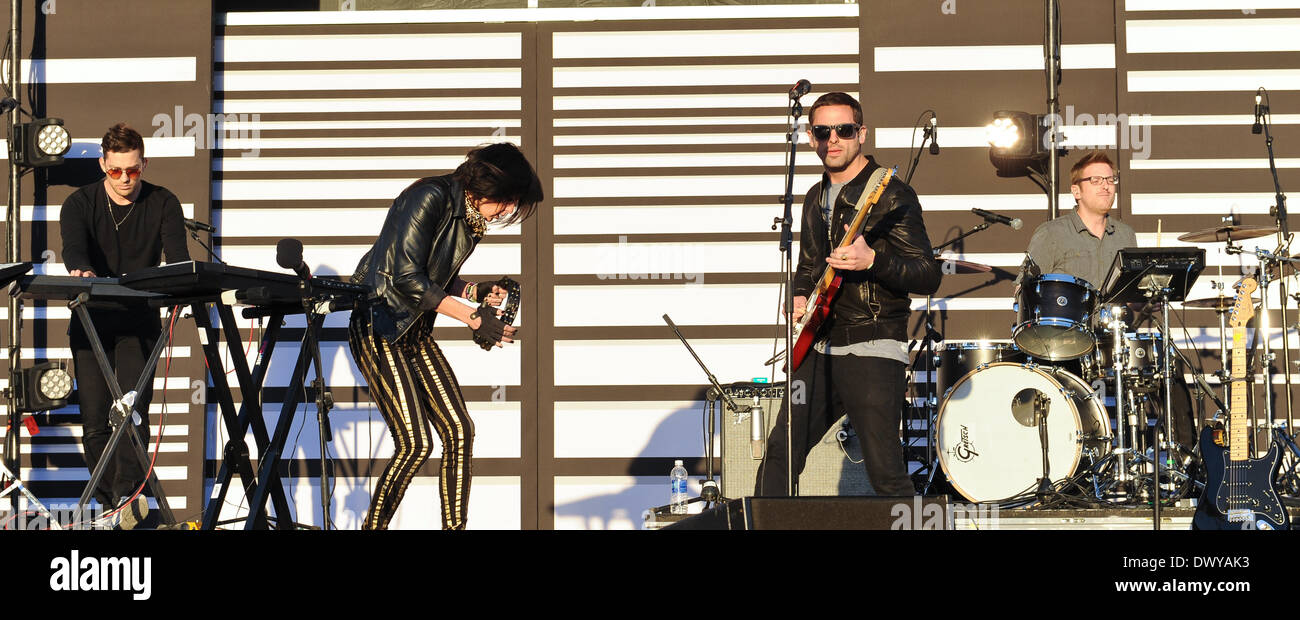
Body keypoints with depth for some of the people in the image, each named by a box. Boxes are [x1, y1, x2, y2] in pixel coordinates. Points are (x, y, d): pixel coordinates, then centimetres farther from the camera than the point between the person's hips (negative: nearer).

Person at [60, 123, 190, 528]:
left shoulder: (162, 204, 1)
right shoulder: (80, 204, 0)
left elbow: (176, 252, -14)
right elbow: (74, 246, -19)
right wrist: (81, 271, -44)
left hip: (140, 321, -1)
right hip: (91, 322, 1)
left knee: (133, 410, -16)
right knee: (95, 418, 0)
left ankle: (129, 492, -27)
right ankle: (108, 501, 8)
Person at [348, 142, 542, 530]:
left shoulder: (472, 218, 9)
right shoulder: (430, 197, -18)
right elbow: (407, 277, -22)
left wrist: (480, 292, -2)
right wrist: (474, 319, -19)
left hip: (417, 333, 9)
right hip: (378, 327, -9)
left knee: (459, 431, -1)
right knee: (415, 443, -14)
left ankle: (455, 526, 5)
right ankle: (373, 526, 0)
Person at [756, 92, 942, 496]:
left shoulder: (890, 196, -8)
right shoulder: (816, 198, 16)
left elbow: (929, 277, -13)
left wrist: (872, 260, -28)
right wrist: (799, 296, 7)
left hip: (873, 352, -7)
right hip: (821, 349, 7)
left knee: (885, 473, -11)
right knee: (781, 452, 8)